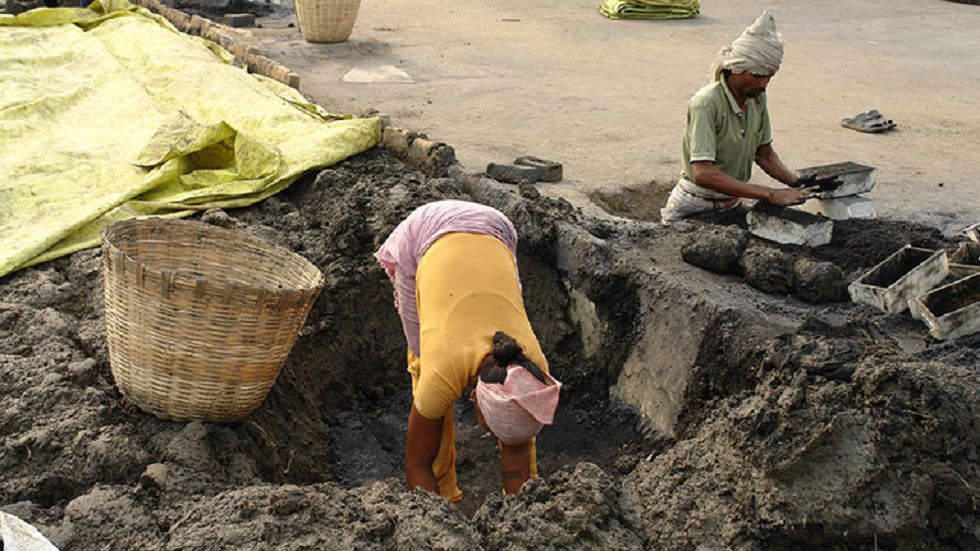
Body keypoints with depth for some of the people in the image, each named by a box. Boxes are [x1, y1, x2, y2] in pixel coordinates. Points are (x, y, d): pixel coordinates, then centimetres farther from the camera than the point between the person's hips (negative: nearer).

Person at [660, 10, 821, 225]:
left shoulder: (757, 97, 1)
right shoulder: (706, 104, -23)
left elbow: (764, 153, 14)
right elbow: (703, 174, -34)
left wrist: (794, 181, -5)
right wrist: (770, 194, -35)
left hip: (732, 202, 6)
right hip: (695, 207, -6)